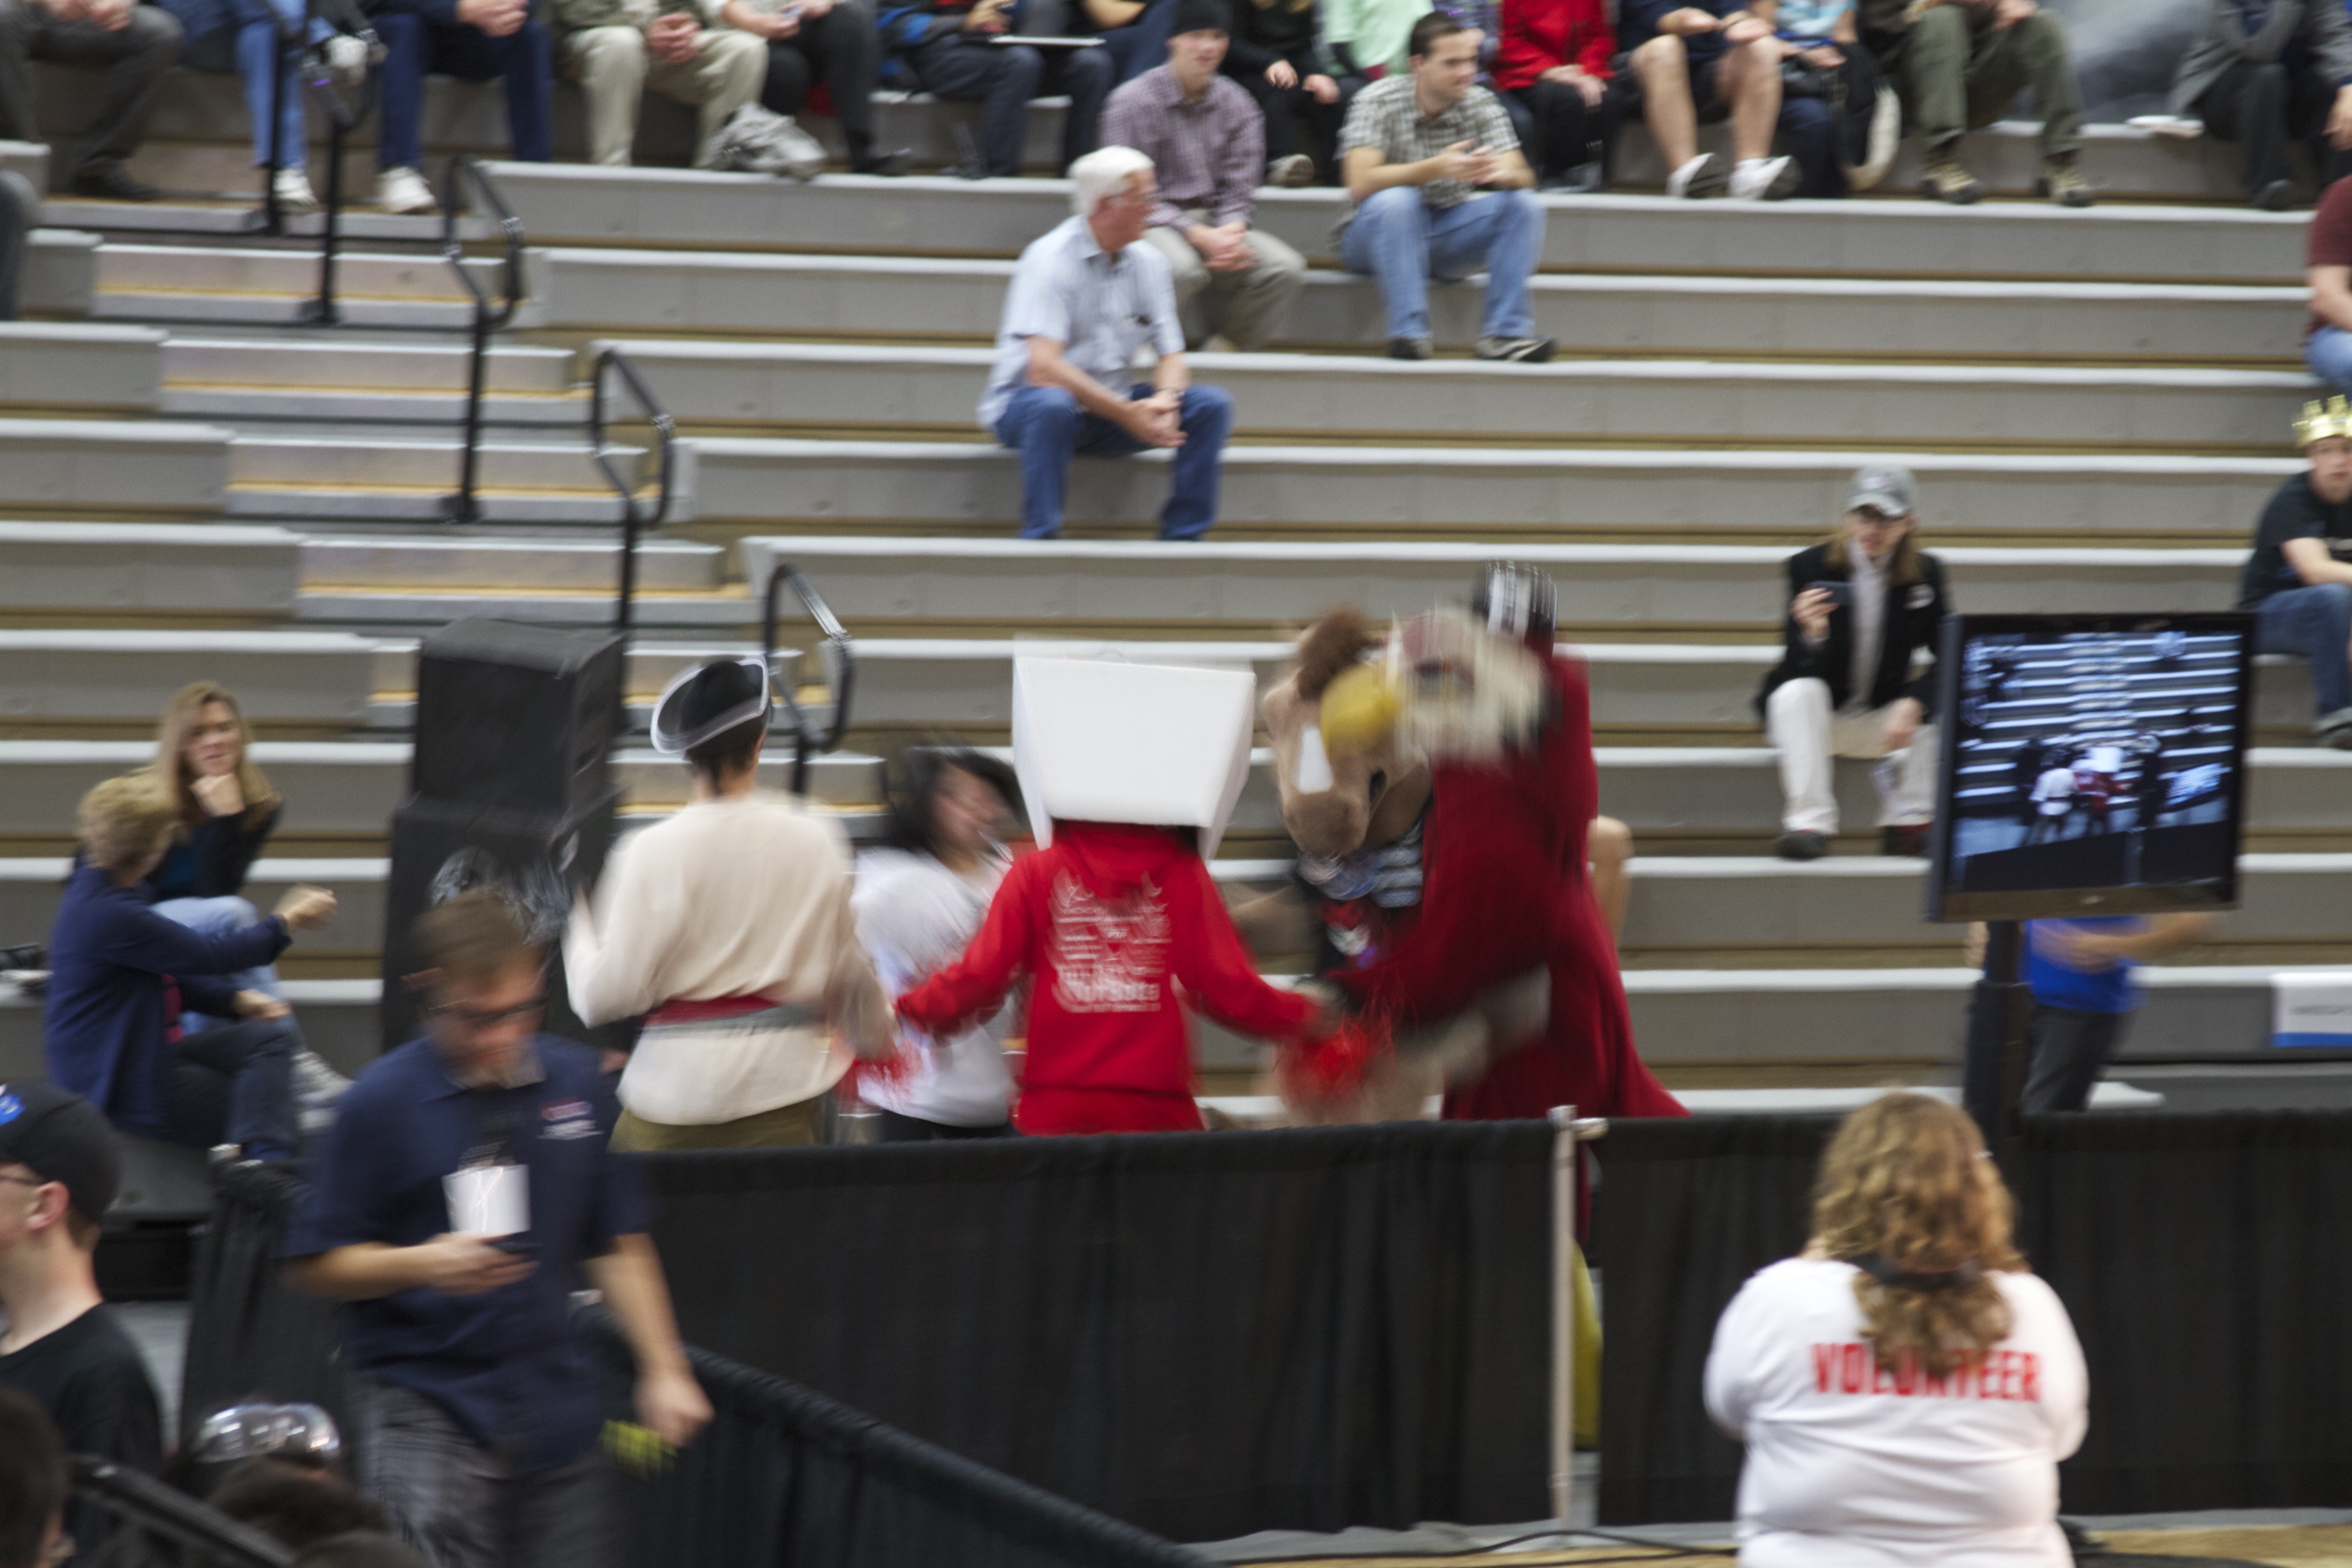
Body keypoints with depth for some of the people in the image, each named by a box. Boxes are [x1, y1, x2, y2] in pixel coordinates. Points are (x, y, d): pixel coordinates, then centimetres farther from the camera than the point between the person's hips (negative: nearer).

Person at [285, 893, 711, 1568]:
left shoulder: (578, 1083, 6)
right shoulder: (382, 1101, -7)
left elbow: (617, 1243, 15)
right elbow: (314, 1264, -4)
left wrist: (664, 1368, 12)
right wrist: (423, 1265, -20)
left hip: (556, 1408, 4)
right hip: (426, 1404, -4)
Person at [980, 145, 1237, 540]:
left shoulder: (1148, 262, 4)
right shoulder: (1052, 258, -16)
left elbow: (1172, 359, 5)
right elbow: (1043, 368, -26)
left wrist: (1163, 401, -19)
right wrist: (1127, 415, -29)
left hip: (1106, 408, 6)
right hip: (1023, 404, -6)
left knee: (1211, 404, -11)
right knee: (1051, 403, -40)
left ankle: (1182, 538, -8)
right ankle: (1038, 542, -30)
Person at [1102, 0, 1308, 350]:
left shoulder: (1237, 105, 9)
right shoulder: (1132, 102, -5)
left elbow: (1239, 190, 8)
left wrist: (1230, 233, -16)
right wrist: (1200, 237, -21)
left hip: (1217, 224, 5)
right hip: (1155, 225, -5)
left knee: (1285, 268, -21)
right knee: (1180, 268, -39)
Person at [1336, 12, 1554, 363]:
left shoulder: (1480, 104, -3)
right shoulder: (1378, 102, -15)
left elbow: (1524, 177, -10)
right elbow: (1360, 185, -28)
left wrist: (1502, 173, -36)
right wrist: (1436, 168, -39)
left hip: (1445, 240, 4)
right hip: (1378, 237, -4)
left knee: (1523, 203, -17)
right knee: (1395, 200, -35)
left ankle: (1504, 333, -21)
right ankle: (1408, 332, -34)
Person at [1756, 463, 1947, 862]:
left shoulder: (1925, 573, -4)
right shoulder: (1810, 567, -12)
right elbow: (1797, 671, -18)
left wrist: (1913, 703, -29)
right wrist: (1812, 634, -41)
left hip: (1880, 720, 2)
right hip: (1817, 721, -2)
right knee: (1798, 691, -34)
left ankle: (1908, 825, -13)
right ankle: (1809, 823, -35)